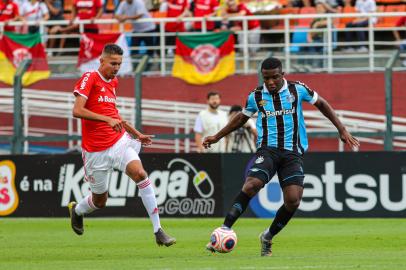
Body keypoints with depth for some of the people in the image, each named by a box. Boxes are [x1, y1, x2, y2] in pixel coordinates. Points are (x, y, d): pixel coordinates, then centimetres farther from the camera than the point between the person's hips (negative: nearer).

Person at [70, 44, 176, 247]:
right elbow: (77, 110, -22)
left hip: (119, 142, 5)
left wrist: (137, 134, 25)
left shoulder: (113, 82, 13)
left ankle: (158, 231, -22)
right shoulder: (90, 78, -10)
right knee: (100, 201, 7)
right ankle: (76, 210, 45)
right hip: (96, 150, -5)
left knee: (140, 174, -22)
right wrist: (108, 119, -28)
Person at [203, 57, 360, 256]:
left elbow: (322, 104, 14)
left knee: (293, 200, -13)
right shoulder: (256, 97, 4)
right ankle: (224, 230, -29)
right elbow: (241, 118, 23)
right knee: (251, 185, -28)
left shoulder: (297, 90, 0)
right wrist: (217, 137, 22)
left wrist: (342, 130, 9)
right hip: (267, 150, 0)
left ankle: (268, 237, 12)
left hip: (293, 153, 0)